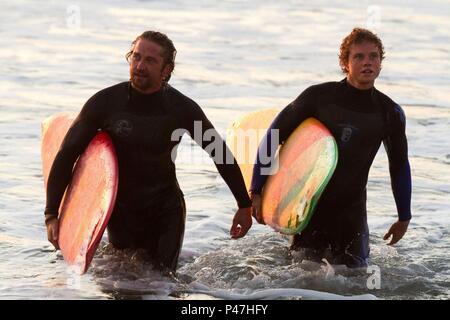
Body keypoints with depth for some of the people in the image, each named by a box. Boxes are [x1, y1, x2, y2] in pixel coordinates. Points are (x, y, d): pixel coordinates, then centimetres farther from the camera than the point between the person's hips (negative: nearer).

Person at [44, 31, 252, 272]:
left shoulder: (182, 109, -12)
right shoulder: (105, 102, -13)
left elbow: (221, 154, 2)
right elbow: (67, 155, -10)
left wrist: (244, 205, 5)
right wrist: (51, 215, -17)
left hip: (166, 209, 0)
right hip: (121, 209, 0)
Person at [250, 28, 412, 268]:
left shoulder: (390, 113, -2)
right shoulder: (318, 96, -10)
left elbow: (400, 166, 12)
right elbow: (272, 138, -6)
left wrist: (404, 217, 17)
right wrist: (256, 192, -9)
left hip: (351, 210, 2)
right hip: (308, 203, -2)